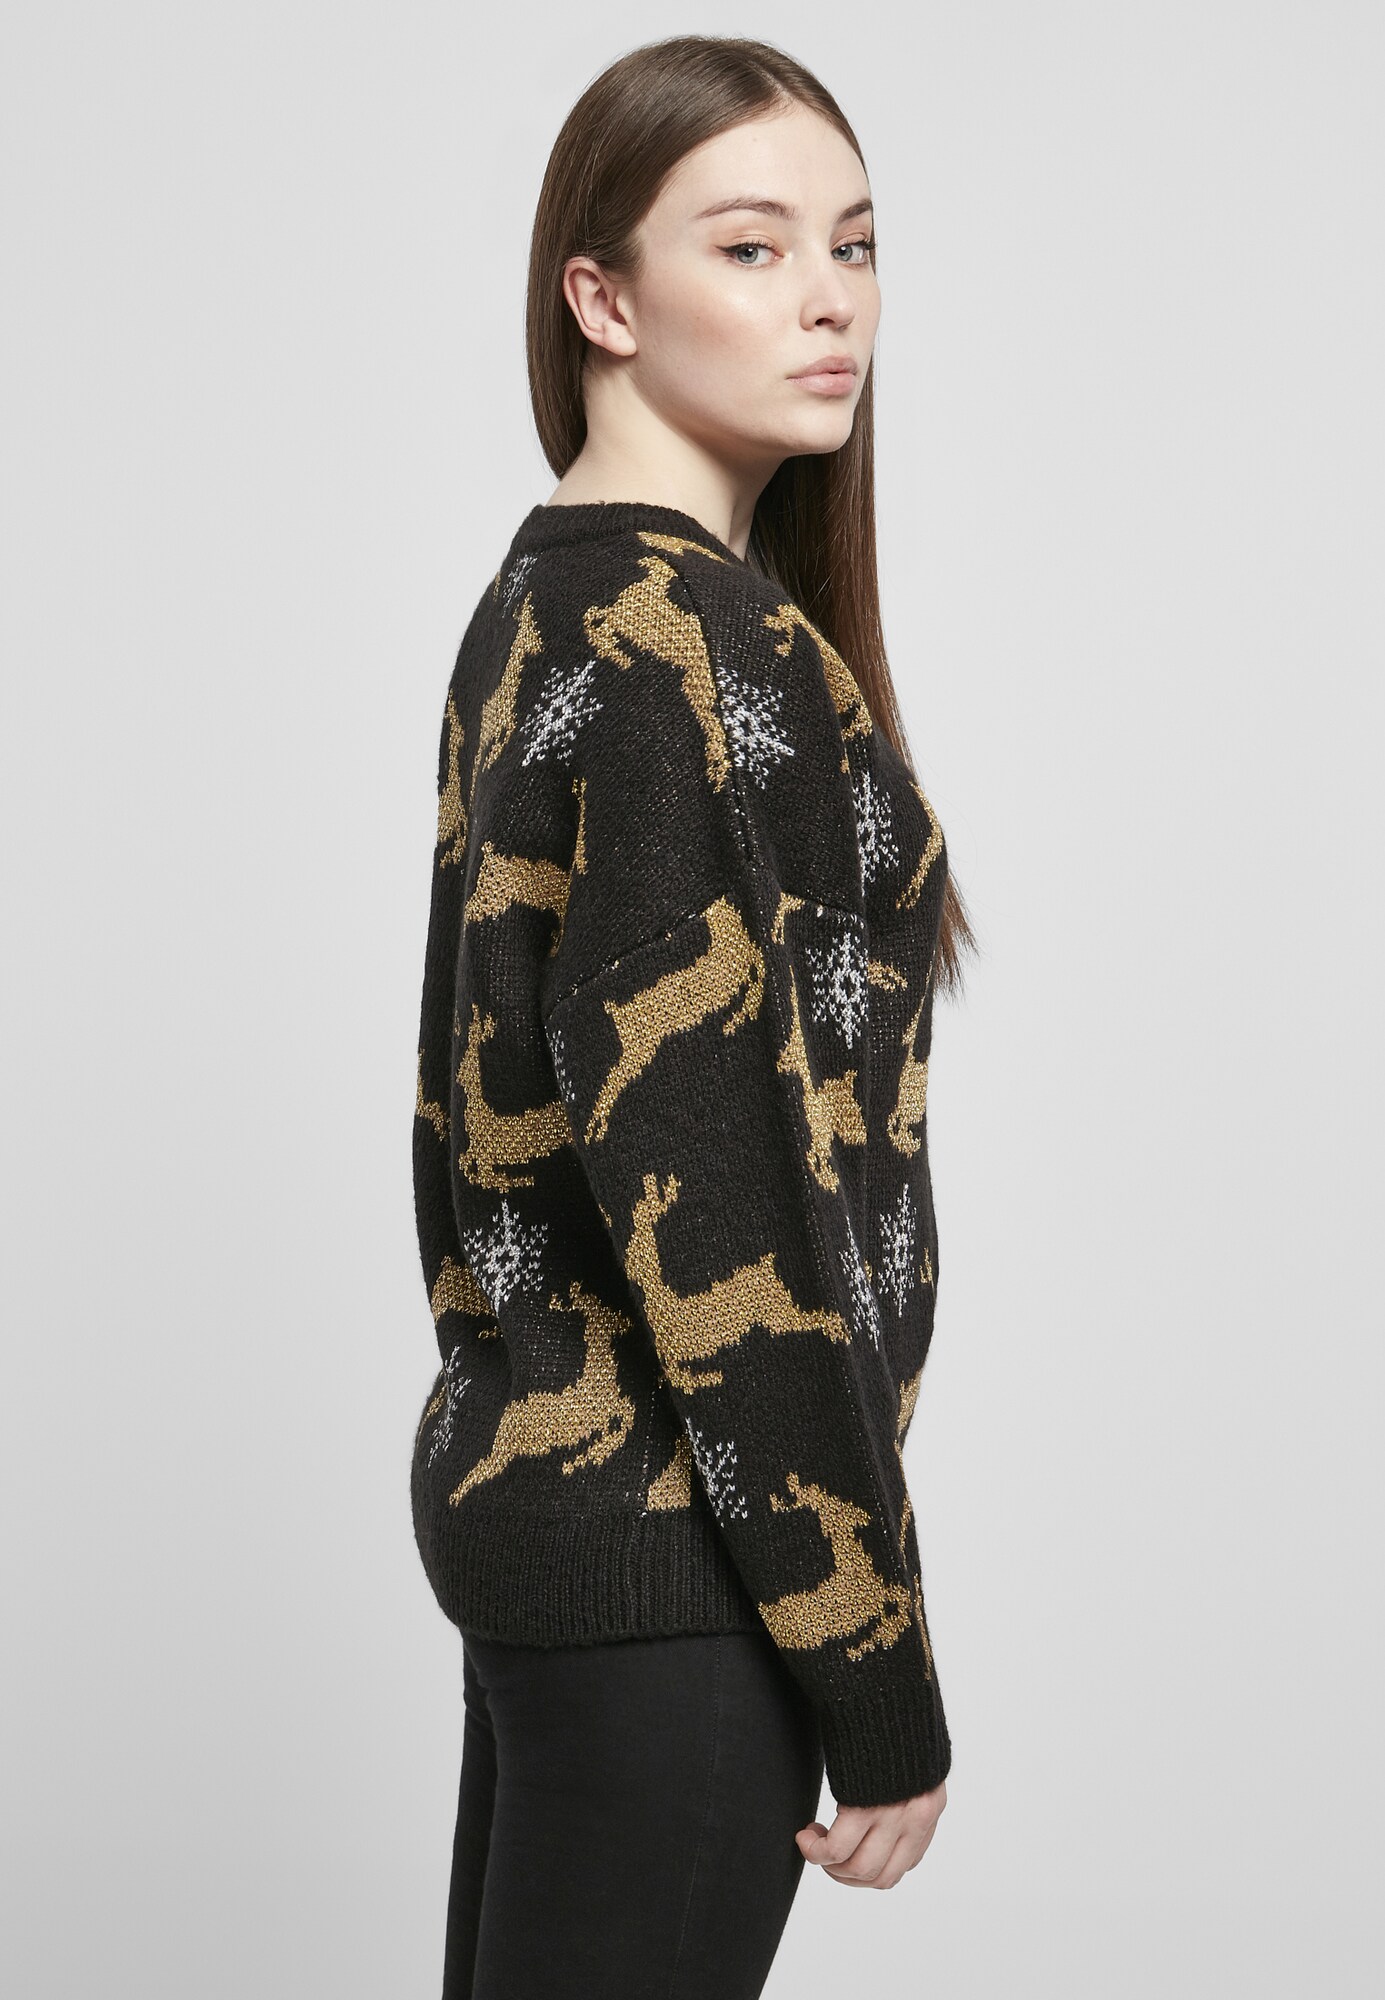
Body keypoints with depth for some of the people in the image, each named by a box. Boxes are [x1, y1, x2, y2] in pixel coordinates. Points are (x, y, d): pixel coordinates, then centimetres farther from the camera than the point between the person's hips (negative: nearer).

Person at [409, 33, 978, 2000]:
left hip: (514, 1464, 10)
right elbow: (717, 1194, -22)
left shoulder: (535, 611, 12)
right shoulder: (694, 649, -18)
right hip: (669, 1551, -10)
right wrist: (880, 1679, -18)